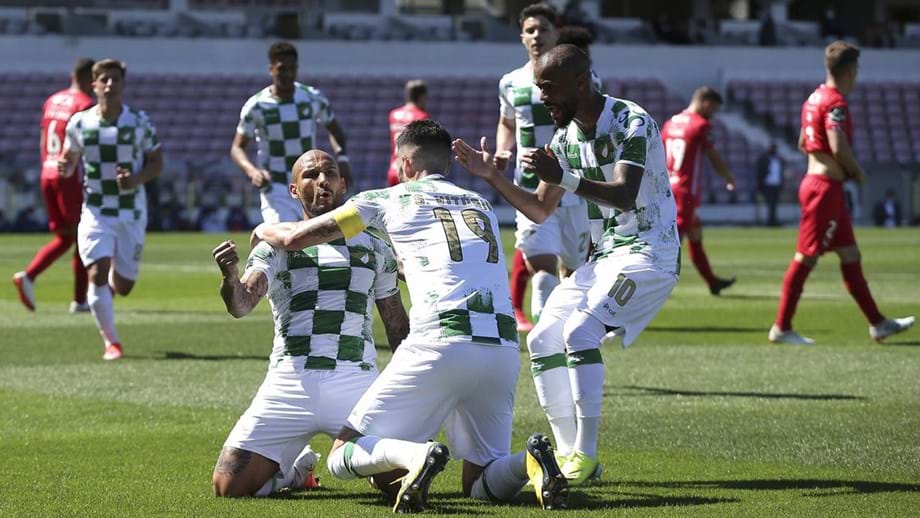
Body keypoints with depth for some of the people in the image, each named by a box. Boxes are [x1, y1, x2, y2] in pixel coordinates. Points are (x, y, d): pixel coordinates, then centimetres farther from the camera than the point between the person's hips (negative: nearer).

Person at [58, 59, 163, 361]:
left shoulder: (140, 123, -4)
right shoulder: (79, 123, -2)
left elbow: (156, 163, 2)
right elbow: (70, 160, 9)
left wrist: (137, 179, -18)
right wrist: (64, 168, -15)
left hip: (132, 214, 0)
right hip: (95, 213, 0)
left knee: (122, 286, 6)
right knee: (97, 273, -17)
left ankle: (110, 284, 45)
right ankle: (111, 342, -4)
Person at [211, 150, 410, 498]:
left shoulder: (374, 245, 14)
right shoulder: (276, 245, 7)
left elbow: (397, 326, 21)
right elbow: (241, 305, -10)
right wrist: (231, 278, -32)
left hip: (355, 385, 1)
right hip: (290, 383, -1)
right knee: (230, 487, -9)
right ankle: (295, 467, 24)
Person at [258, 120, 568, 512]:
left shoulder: (389, 200, 14)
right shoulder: (482, 205, 27)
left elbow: (295, 239, 18)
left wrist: (265, 229, 40)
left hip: (440, 343, -4)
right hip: (505, 351, 4)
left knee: (343, 457, 6)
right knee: (480, 484, 17)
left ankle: (416, 455, -26)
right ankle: (528, 462, -17)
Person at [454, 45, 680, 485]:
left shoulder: (631, 123, -17)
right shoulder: (565, 137, 7)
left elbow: (625, 197, -32)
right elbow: (540, 211, 16)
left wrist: (564, 178, -45)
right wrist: (492, 176, 3)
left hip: (648, 252, -9)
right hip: (604, 257, 9)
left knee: (580, 330, -25)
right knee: (544, 341, 2)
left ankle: (585, 455, -21)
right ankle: (569, 456, 8)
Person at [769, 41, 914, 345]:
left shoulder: (815, 98, 13)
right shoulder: (835, 102, -15)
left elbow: (803, 143, 21)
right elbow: (838, 147, -25)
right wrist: (857, 171, -7)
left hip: (816, 181, 10)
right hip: (826, 187, -10)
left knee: (851, 257, 12)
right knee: (806, 257, -5)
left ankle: (877, 324, 16)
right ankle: (781, 328, -2)